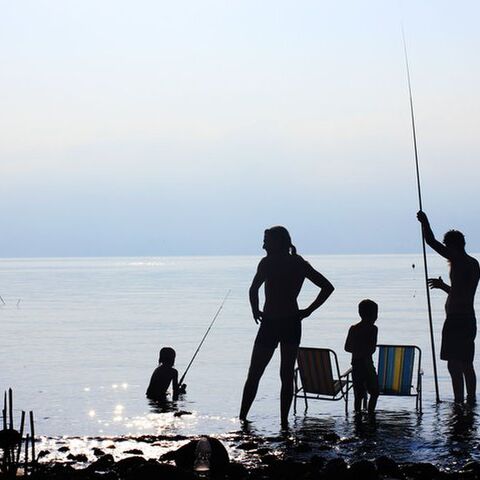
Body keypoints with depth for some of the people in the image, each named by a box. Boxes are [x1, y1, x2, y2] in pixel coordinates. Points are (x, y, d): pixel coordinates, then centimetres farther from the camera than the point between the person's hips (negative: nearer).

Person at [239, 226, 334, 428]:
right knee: (287, 376, 9)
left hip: (270, 323, -5)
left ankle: (242, 418, 6)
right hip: (292, 324, 5)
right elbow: (328, 287, 8)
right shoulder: (300, 264, 7)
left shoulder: (269, 262, -9)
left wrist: (255, 311, -4)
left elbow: (253, 289, -20)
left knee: (254, 375, 6)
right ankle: (284, 421, 6)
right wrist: (309, 310, 6)